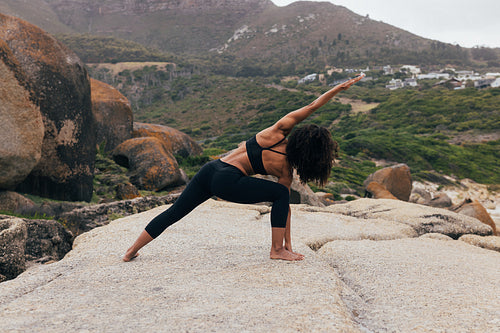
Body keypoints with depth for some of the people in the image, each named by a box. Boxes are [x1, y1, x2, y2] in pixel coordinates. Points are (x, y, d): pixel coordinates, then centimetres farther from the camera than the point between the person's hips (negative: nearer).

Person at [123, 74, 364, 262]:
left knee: (174, 212, 16)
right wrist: (288, 243, 17)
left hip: (211, 168, 6)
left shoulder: (278, 132, 7)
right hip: (228, 182, -6)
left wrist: (338, 88, 13)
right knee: (280, 194, 7)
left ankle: (132, 250, 26)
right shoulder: (285, 169, 0)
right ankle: (278, 249, 8)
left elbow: (311, 107, 9)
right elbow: (285, 204, 7)